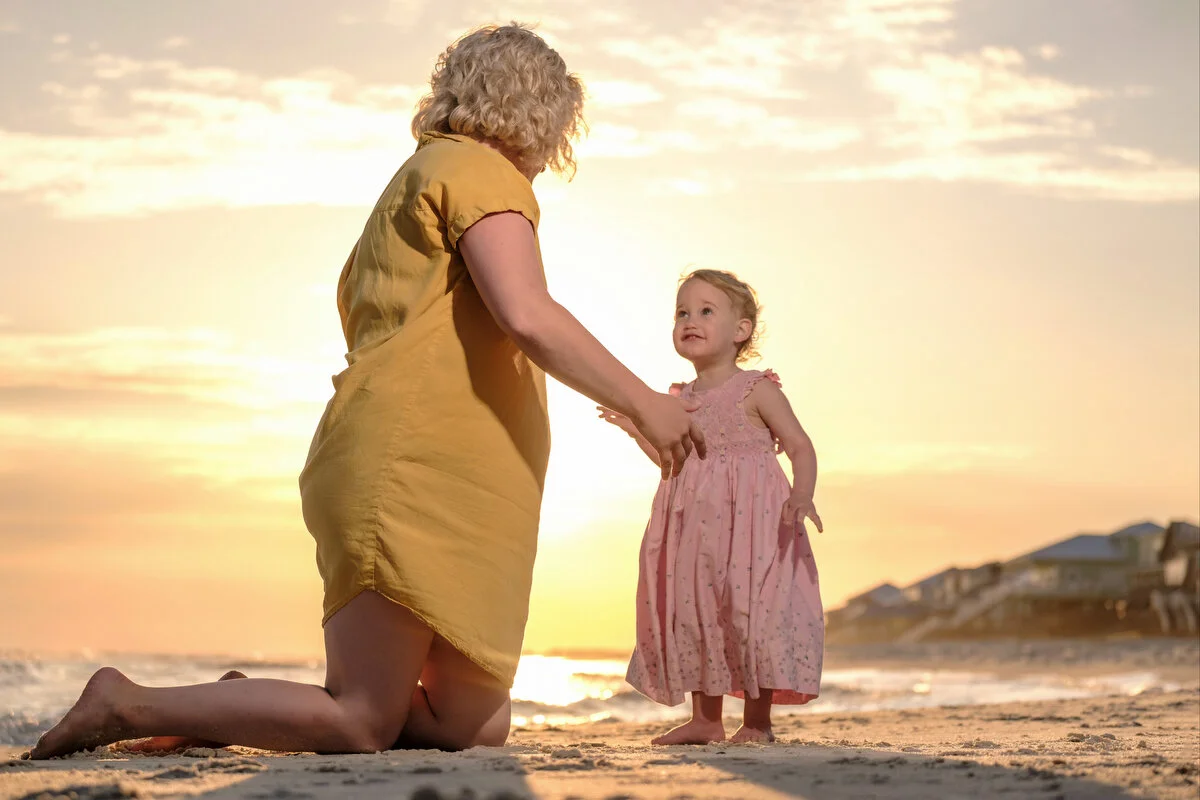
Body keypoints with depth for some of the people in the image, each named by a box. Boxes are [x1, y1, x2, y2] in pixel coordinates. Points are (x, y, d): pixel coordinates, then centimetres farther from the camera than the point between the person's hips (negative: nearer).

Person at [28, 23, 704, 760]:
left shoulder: (416, 182, 29)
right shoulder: (476, 168, -3)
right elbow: (528, 316, -18)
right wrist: (643, 402, -12)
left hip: (451, 498, 11)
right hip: (412, 472, -11)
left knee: (477, 723, 3)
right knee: (363, 726, -12)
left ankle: (233, 709, 8)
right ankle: (128, 706, -4)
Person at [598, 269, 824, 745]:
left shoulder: (756, 390, -4)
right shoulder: (681, 398, 13)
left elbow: (799, 446, -6)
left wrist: (802, 496, -22)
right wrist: (638, 429, 8)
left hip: (752, 523, -6)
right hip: (694, 528, 6)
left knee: (752, 612, -8)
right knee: (695, 614, 7)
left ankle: (757, 722, 1)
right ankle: (705, 719, 16)